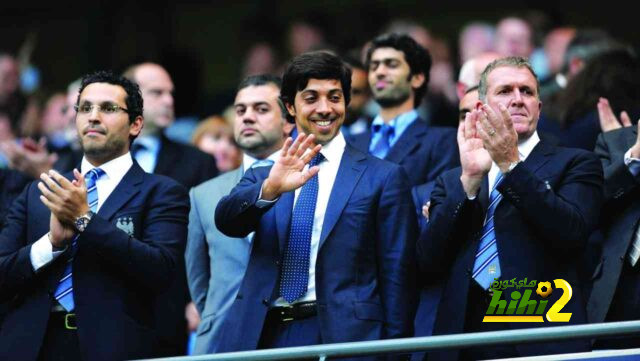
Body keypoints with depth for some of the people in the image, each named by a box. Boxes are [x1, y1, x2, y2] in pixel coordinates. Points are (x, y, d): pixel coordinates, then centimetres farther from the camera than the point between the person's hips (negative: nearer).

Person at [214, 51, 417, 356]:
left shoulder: (383, 177, 5)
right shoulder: (261, 176, 13)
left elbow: (397, 275, 2)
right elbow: (226, 220, -6)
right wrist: (269, 188, -25)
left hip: (342, 336, -2)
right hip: (262, 335, 2)